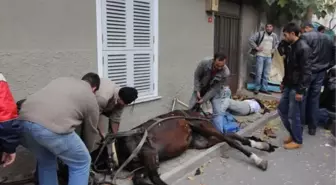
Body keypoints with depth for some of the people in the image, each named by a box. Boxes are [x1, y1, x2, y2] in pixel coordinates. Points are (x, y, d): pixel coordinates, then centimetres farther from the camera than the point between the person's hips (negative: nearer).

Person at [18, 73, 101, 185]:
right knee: (81, 163, 15)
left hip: (23, 121, 7)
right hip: (52, 127, -6)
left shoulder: (62, 80, 33)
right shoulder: (91, 98, 19)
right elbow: (90, 132, 26)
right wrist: (86, 150, 45)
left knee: (45, 161, 30)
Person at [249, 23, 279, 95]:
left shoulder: (274, 36, 10)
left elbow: (277, 43, 29)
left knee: (266, 73, 6)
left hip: (269, 57, 5)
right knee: (259, 72, -7)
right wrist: (256, 47, -11)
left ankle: (264, 88, 15)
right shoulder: (260, 34, -5)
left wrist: (274, 49, 13)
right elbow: (251, 40, -8)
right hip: (260, 55, -4)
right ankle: (257, 88, 3)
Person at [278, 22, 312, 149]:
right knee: (281, 109, 15)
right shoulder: (291, 47, 11)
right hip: (289, 86, 9)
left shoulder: (303, 48, -18)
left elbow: (306, 71, -21)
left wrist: (300, 90, -22)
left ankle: (297, 141, 17)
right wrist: (284, 82, 22)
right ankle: (293, 134, 30)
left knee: (293, 115, 0)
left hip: (297, 88, -9)